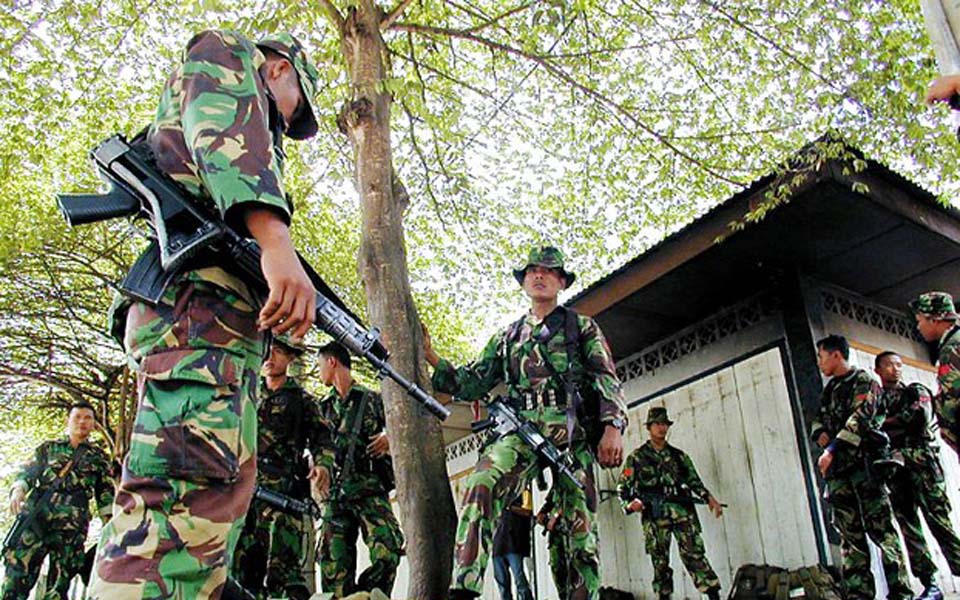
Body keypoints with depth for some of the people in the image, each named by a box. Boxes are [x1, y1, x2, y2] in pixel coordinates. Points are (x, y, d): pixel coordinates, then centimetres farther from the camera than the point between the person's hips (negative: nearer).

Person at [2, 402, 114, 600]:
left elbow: (106, 493, 16)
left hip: (72, 522, 0)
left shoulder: (99, 457, 19)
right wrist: (18, 490, -10)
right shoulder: (48, 448, 22)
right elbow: (27, 472, 13)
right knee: (17, 569, -13)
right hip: (35, 513, 1)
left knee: (59, 583, -5)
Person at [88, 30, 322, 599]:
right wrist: (276, 240, -26)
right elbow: (225, 126, -9)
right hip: (199, 294, -10)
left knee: (221, 489, 5)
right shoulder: (227, 52, 16)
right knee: (190, 488, -22)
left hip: (227, 309, 10)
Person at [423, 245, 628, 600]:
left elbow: (607, 380, 7)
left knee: (581, 527, -4)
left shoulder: (581, 327, 18)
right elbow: (470, 385, 23)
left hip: (573, 432, 0)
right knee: (482, 483, -28)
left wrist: (613, 427, -9)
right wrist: (430, 356, 13)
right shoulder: (507, 338, 25)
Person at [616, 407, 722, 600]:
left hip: (683, 512, 2)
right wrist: (630, 504, -16)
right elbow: (623, 487, 3)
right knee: (660, 562, 2)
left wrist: (709, 498, 2)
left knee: (694, 554, -7)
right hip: (654, 516, -1)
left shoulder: (679, 455, 17)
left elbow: (694, 481, 18)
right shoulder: (637, 457, 7)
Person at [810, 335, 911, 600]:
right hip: (837, 470, 7)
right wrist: (820, 434, 0)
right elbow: (818, 420, 25)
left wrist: (832, 449, -20)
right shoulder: (829, 389, 22)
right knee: (850, 534, 4)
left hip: (862, 462, -7)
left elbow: (859, 418, -13)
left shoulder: (863, 381, 0)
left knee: (880, 528, -9)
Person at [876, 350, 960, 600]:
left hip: (921, 461, -2)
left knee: (938, 520, -11)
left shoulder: (916, 392, 13)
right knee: (908, 527, -1)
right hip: (894, 467, 3)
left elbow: (918, 418, -6)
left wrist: (885, 424, -3)